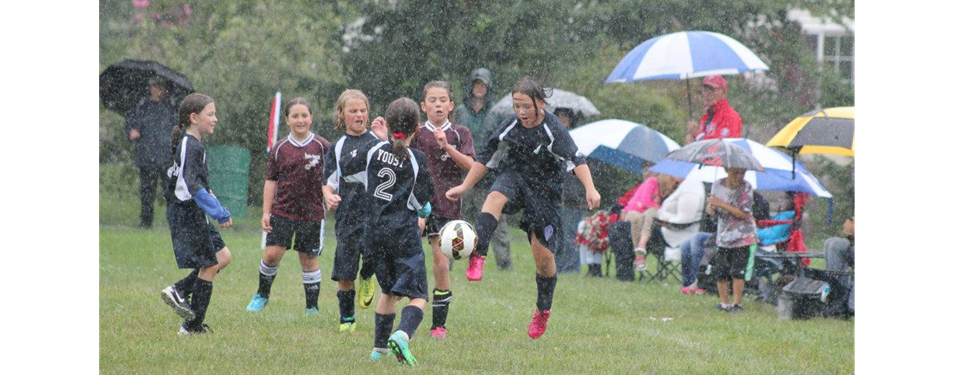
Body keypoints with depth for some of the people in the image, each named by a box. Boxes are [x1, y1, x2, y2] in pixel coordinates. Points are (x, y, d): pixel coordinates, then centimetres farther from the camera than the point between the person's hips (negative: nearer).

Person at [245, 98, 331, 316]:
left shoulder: (322, 147, -1)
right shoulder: (280, 149, 4)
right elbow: (271, 182, 7)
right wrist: (266, 213, 3)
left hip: (312, 213, -1)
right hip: (282, 211, 1)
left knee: (309, 259, 4)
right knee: (272, 254, -4)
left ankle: (312, 307, 13)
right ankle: (262, 295, 19)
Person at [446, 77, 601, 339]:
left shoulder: (553, 129, -18)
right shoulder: (511, 126, -6)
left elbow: (576, 159, -27)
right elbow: (486, 158, 5)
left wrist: (590, 189, -42)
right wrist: (465, 187, 3)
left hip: (545, 189, -2)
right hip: (515, 177, 2)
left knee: (542, 252, -3)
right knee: (495, 198, -34)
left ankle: (543, 310, 19)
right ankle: (477, 259, -44)